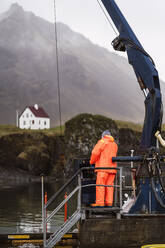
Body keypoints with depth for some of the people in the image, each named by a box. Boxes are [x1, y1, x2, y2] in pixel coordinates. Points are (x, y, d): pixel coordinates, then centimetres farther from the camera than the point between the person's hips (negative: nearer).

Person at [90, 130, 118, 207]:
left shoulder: (102, 141, 1)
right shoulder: (114, 144, 22)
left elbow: (95, 152, -8)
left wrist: (92, 161, 8)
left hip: (103, 167, -7)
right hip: (112, 167, 7)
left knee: (100, 184, -7)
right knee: (109, 185, 6)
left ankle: (100, 202, -12)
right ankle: (109, 202, 1)